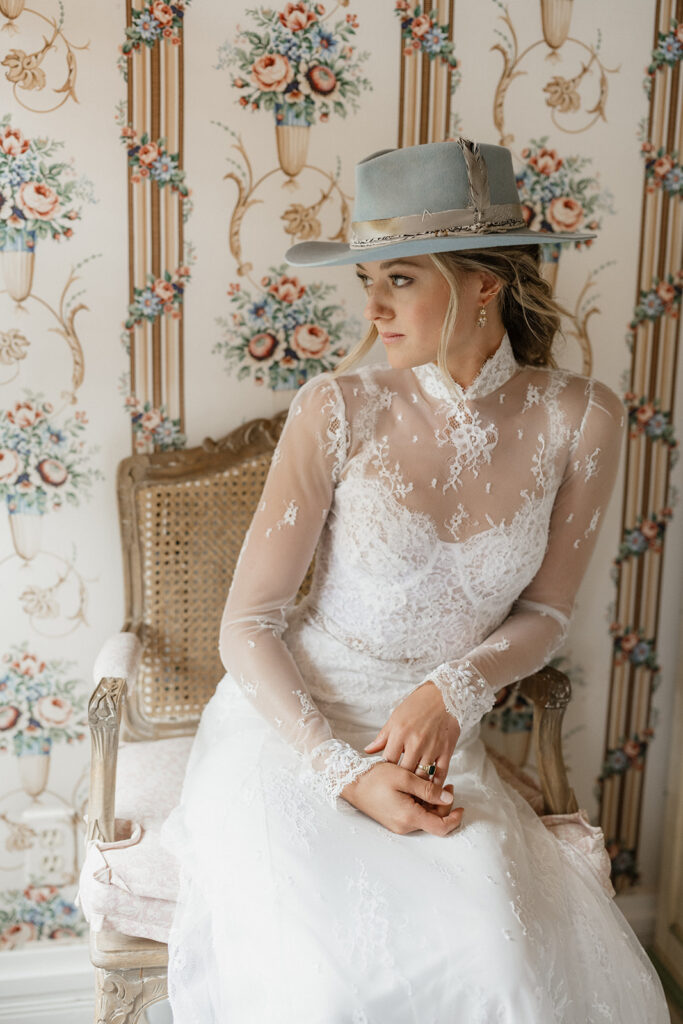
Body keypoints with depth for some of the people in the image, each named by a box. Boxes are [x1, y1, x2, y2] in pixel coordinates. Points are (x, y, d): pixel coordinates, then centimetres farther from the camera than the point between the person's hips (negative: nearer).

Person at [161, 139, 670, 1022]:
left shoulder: (579, 420, -7)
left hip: (437, 743, 2)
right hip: (288, 729, -2)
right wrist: (346, 775, -20)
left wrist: (451, 692, -13)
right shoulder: (338, 408, -13)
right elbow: (247, 626, -9)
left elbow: (543, 612, 5)